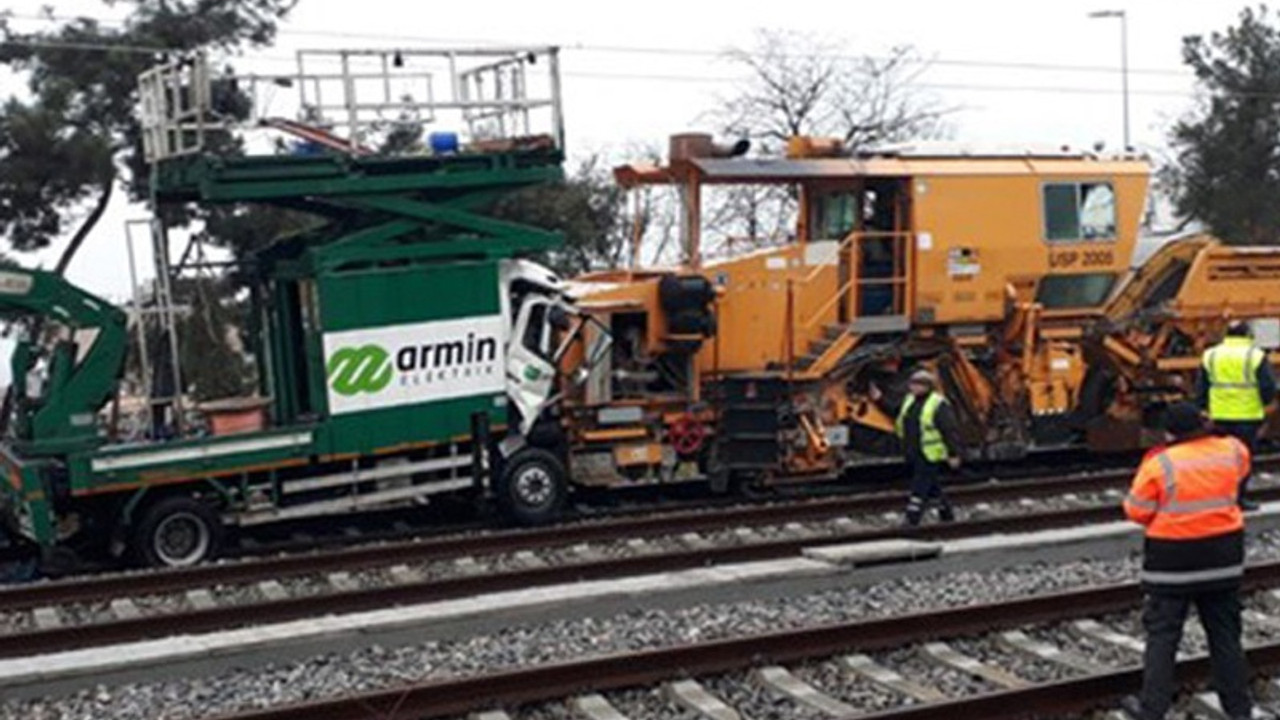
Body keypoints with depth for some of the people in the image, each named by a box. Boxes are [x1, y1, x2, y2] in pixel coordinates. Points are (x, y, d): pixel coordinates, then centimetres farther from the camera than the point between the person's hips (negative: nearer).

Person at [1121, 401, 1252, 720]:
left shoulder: (1160, 464, -16)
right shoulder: (1231, 452, -4)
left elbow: (1137, 512, -11)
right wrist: (1207, 432, 22)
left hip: (1173, 557, -4)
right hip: (1224, 553, 4)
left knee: (1162, 634, 5)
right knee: (1225, 632, 15)